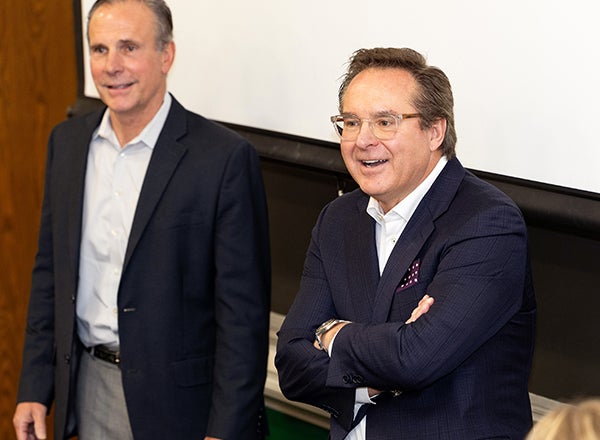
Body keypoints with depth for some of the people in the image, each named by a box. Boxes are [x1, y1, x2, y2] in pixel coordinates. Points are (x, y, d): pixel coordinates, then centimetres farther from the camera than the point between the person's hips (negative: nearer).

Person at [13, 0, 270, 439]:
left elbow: (242, 309, -14)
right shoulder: (67, 142, 5)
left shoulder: (226, 158, -14)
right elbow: (50, 272, 11)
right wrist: (34, 389, 7)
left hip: (177, 400, -5)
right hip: (89, 390, 5)